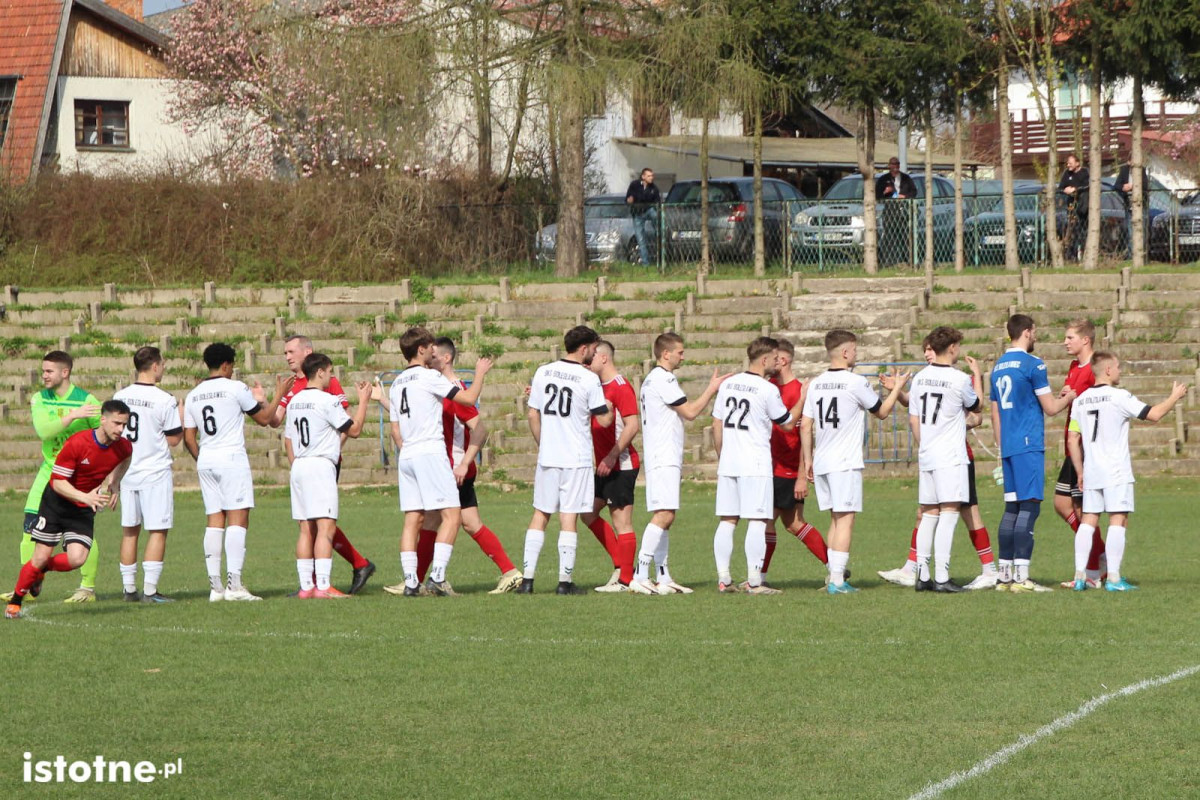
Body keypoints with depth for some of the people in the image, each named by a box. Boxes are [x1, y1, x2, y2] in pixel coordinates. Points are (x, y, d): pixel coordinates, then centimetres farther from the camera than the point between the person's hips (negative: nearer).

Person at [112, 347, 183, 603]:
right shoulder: (165, 401, -13)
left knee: (129, 530, 12)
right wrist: (180, 415, 7)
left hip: (127, 471, 5)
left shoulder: (120, 397, 3)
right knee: (157, 531, -2)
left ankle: (129, 588, 14)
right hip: (156, 472, -5)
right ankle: (150, 589, -7)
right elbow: (173, 439, -7)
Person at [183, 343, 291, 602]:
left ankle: (215, 586, 3)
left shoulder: (193, 396, 11)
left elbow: (189, 438, 12)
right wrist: (278, 395, 17)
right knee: (237, 519, -7)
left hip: (206, 461, 6)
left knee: (214, 521, 7)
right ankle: (234, 584, -16)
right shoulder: (235, 388, -5)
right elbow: (264, 418, 2)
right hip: (232, 458, -6)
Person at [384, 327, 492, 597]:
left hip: (406, 456, 8)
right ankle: (437, 577, -17)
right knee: (452, 514, -7)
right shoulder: (429, 376, -7)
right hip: (431, 452, -8)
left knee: (412, 518, 5)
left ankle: (410, 581, -1)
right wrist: (480, 373, 7)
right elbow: (469, 398, -8)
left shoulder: (397, 384, 16)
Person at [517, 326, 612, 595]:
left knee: (540, 514, 10)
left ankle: (527, 579, 5)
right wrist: (610, 407, 15)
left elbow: (533, 415, 8)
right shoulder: (589, 379, -9)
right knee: (569, 517, -1)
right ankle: (565, 581, 1)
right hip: (577, 459, -4)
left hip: (547, 457, 4)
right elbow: (604, 419, -6)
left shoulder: (543, 372, 4)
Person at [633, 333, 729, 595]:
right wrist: (712, 389, -2)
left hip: (660, 458, 11)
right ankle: (640, 576, -22)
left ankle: (663, 578, 11)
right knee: (664, 514, -17)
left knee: (665, 517, 10)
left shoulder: (651, 379, 20)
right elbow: (690, 412, -11)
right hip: (664, 459, -11)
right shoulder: (663, 379, -12)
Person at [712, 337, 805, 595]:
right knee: (757, 521, -5)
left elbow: (717, 425, 13)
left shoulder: (728, 384, 9)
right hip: (755, 465, -6)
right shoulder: (767, 390, -10)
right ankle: (754, 581, -9)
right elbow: (788, 423, 1)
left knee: (727, 520, 8)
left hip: (727, 464, 6)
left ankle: (723, 578, 8)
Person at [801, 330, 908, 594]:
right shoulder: (856, 382, -9)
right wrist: (897, 387, 18)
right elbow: (882, 411, 4)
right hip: (845, 463, -6)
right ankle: (837, 580, -11)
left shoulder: (816, 384, 8)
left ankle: (834, 575, 15)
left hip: (821, 463, 6)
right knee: (845, 519, -5)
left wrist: (808, 459, 17)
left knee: (836, 518, 15)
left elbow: (805, 426, 9)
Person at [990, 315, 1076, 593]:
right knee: (1029, 507, -9)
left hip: (1008, 446, 8)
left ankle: (1005, 575, 10)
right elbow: (1050, 408, -7)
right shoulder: (1032, 364, -9)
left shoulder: (998, 366, 15)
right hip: (1029, 445, -8)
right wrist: (1068, 398, 13)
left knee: (1012, 508, 11)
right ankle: (1020, 576, -14)